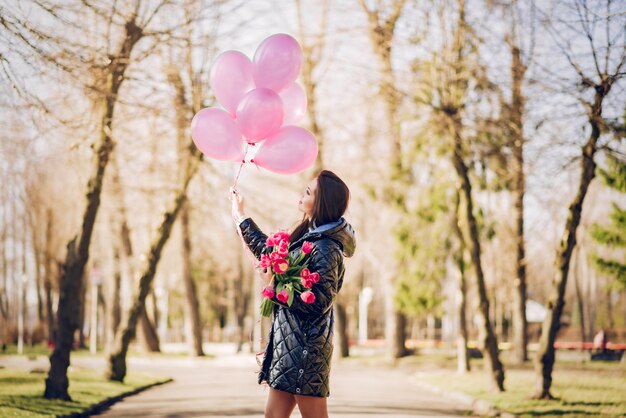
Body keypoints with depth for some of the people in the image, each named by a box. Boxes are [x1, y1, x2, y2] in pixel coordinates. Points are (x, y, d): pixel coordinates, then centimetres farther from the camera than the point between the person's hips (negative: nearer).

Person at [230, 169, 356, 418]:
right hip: (289, 342, 10)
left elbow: (319, 302, -22)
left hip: (306, 346, -10)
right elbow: (271, 252, 28)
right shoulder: (309, 237, 13)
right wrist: (240, 217, 33)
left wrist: (275, 287, -17)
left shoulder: (326, 249, -16)